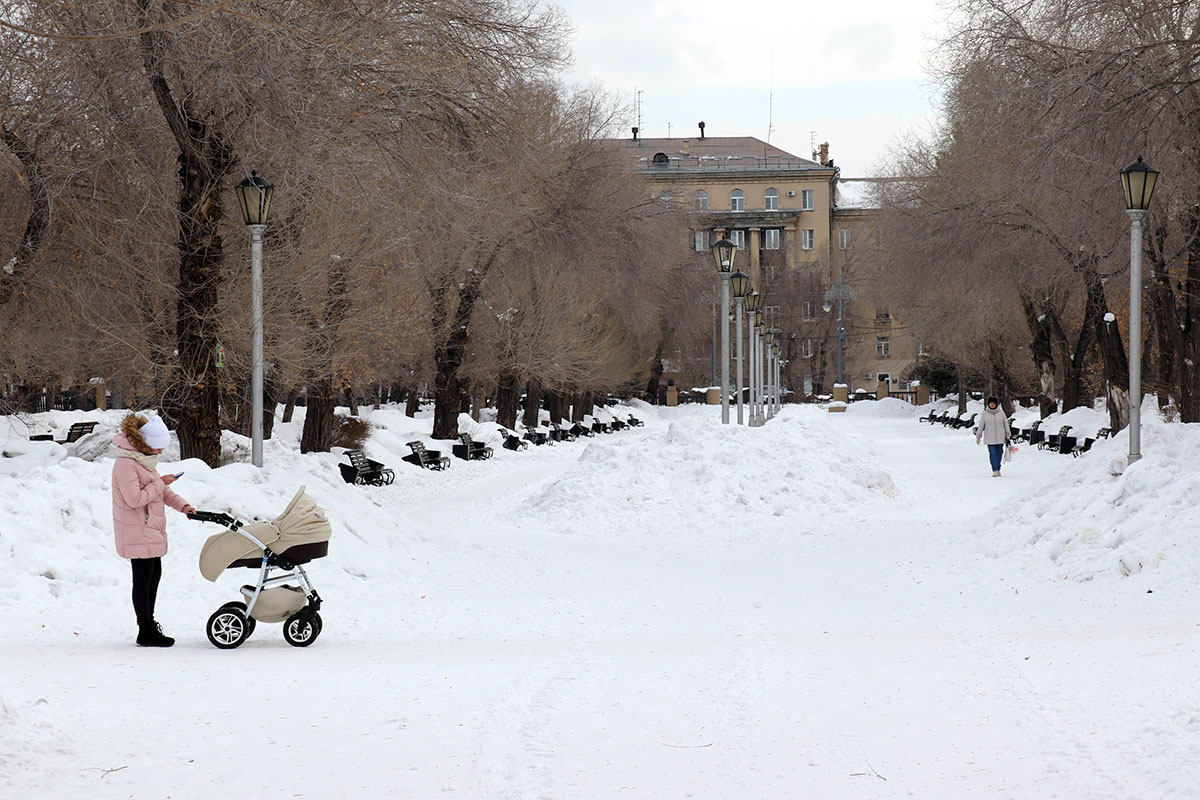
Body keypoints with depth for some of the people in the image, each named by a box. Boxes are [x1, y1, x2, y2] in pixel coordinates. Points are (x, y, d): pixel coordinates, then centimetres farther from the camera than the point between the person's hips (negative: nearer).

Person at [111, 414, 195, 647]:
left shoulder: (144, 460, 13)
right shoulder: (125, 464, -19)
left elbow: (162, 491, 18)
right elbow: (135, 499, -25)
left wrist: (182, 505, 4)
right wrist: (159, 483, -17)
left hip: (151, 529, 10)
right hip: (137, 533, -10)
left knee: (154, 574, 18)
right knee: (143, 579, -5)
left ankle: (148, 621, 32)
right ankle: (146, 634, 0)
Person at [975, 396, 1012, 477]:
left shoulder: (1001, 412, 5)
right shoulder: (984, 414, 2)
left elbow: (1006, 424, 11)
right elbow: (981, 426, 8)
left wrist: (1008, 435, 12)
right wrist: (978, 436, 10)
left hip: (1000, 438, 2)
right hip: (990, 439, -2)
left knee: (999, 453, 5)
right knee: (993, 454, -9)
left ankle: (998, 469, 18)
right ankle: (995, 471, -10)